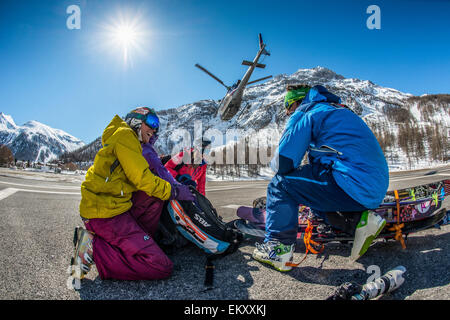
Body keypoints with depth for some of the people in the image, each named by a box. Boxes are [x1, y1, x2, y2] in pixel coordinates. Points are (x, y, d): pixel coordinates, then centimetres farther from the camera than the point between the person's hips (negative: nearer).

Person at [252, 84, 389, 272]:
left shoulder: (308, 114, -3)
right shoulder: (339, 111, 25)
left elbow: (283, 162, -8)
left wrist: (275, 165, 14)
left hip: (354, 189, -9)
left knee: (281, 184, -4)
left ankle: (278, 248, -1)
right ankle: (358, 219, 11)